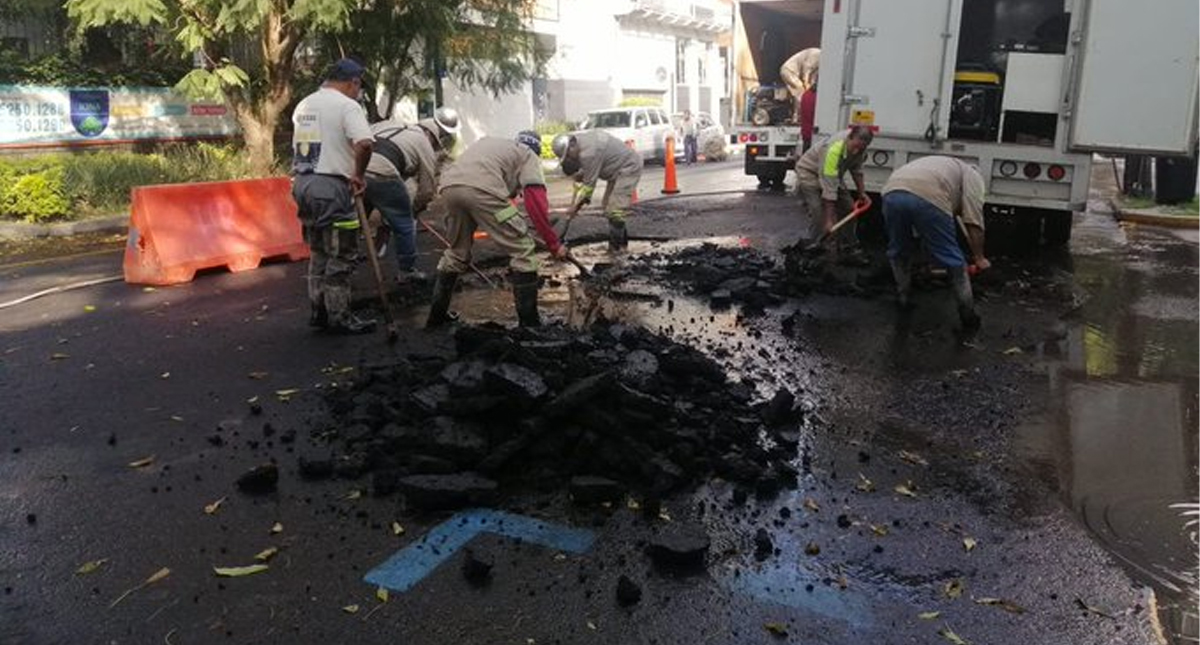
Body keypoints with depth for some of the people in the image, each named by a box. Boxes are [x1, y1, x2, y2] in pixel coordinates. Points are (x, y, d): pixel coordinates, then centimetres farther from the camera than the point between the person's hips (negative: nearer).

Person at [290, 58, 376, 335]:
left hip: (302, 183, 9)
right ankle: (339, 318, 4)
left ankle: (319, 312, 22)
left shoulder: (304, 104, 17)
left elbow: (297, 145, 20)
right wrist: (358, 174, -9)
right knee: (341, 257, 0)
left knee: (319, 253, 17)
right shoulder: (347, 105, -9)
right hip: (330, 187, -8)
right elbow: (364, 144, -25)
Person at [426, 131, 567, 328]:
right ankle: (529, 322, 5)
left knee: (457, 252, 27)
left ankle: (436, 316, 35)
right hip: (482, 189, -7)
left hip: (449, 186, 7)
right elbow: (537, 202, 6)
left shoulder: (487, 142, 40)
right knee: (523, 250, 5)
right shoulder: (529, 155, 20)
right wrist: (554, 245, 8)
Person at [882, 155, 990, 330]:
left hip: (892, 192, 5)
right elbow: (973, 221, 11)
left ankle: (903, 298, 37)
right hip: (928, 197, -5)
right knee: (953, 259, 9)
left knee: (898, 251, 28)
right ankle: (968, 316, 18)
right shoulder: (971, 174, 26)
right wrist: (979, 258, 17)